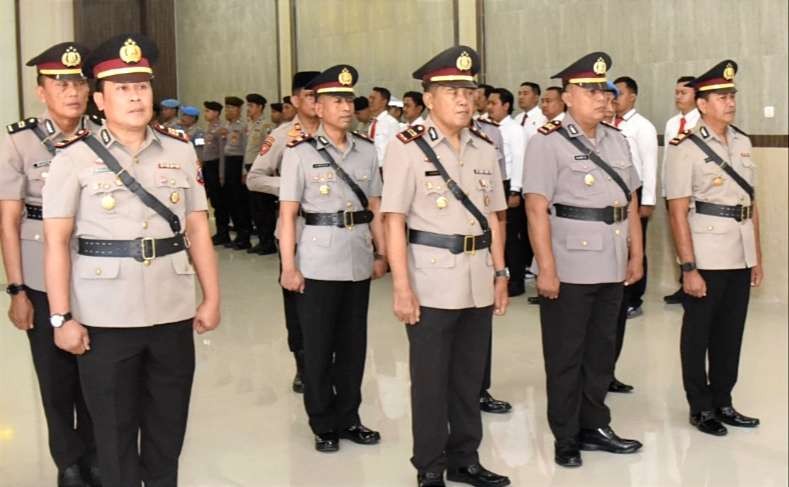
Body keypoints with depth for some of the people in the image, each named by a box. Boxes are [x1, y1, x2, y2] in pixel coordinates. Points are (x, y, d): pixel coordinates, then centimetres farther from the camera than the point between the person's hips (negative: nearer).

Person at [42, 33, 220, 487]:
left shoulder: (181, 150, 6)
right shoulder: (74, 156, -5)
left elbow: (198, 230, 8)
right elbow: (57, 242, -7)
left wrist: (212, 297, 4)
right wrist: (62, 317, -11)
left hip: (174, 313, 3)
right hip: (105, 318, -3)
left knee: (169, 425, 15)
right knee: (114, 430, 11)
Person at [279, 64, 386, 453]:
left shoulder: (367, 150, 7)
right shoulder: (300, 152, -5)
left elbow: (375, 207, 12)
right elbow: (288, 214, -7)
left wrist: (381, 253, 10)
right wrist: (289, 266, -10)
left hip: (359, 260, 4)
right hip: (318, 263, -4)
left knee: (353, 344, 12)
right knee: (318, 347, 6)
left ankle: (348, 418, 26)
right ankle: (323, 425, 19)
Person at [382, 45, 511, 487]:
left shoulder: (485, 148, 8)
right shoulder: (408, 148, -8)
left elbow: (494, 216, 13)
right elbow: (395, 222, -11)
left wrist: (500, 273, 9)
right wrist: (402, 287, -14)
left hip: (478, 282, 5)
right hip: (432, 283, -5)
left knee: (470, 378, 15)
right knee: (431, 381, 6)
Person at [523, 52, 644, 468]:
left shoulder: (616, 140, 12)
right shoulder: (547, 142, -9)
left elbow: (631, 202, 16)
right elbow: (537, 209, -15)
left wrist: (636, 255, 12)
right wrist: (546, 268, -19)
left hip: (611, 269, 6)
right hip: (568, 271, -6)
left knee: (601, 352, 16)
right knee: (565, 358, 6)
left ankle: (595, 426, 30)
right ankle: (566, 439, 17)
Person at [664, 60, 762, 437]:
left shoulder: (742, 142, 9)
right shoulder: (685, 148, -10)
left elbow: (751, 203, 14)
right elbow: (677, 212, -12)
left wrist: (757, 257, 12)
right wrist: (688, 268, -15)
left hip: (740, 258, 6)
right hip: (706, 259, -6)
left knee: (731, 333, 14)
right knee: (698, 335, 7)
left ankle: (723, 403, 28)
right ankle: (701, 407, 20)